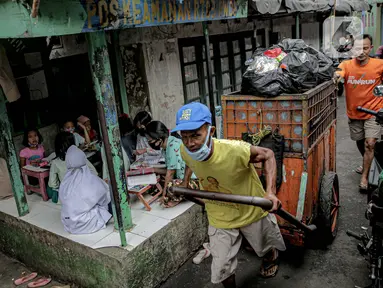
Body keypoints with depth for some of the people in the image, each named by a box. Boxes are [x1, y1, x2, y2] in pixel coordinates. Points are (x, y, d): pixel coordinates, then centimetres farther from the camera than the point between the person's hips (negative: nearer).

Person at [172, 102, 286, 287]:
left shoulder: (234, 150, -39)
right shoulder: (185, 151, -23)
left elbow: (268, 155, -22)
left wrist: (270, 192, -32)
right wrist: (185, 184, -3)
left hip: (252, 210, -2)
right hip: (220, 217, 2)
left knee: (266, 248, 28)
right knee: (222, 269, 7)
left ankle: (271, 256, 67)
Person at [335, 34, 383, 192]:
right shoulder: (347, 64, -10)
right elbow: (339, 73, -30)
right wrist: (337, 74, -54)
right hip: (354, 112, 2)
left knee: (370, 144, -10)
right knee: (360, 143, 19)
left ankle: (364, 177, 6)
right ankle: (368, 164, 48)